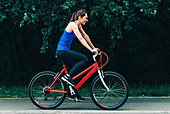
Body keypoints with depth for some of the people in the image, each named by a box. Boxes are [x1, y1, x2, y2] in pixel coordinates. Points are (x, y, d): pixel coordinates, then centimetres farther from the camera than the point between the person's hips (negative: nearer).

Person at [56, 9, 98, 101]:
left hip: (64, 51, 10)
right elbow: (81, 39, -24)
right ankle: (67, 76, -14)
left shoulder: (78, 25, 13)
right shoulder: (73, 25, -16)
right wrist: (91, 50, -30)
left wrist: (94, 48, 16)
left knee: (76, 70, 12)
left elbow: (86, 36, 19)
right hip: (62, 51, -10)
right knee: (84, 59, -16)